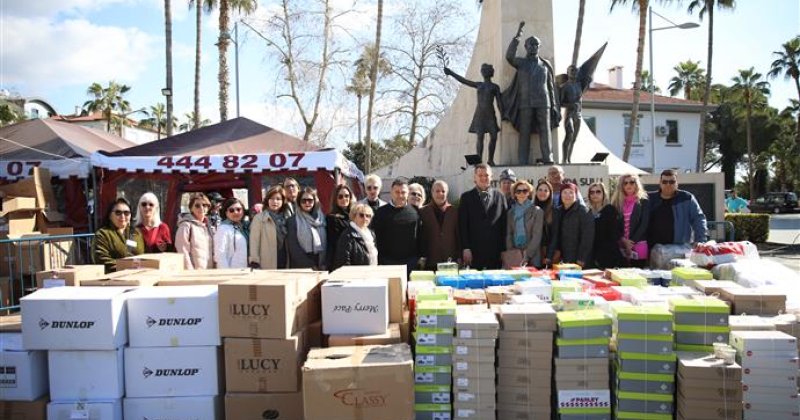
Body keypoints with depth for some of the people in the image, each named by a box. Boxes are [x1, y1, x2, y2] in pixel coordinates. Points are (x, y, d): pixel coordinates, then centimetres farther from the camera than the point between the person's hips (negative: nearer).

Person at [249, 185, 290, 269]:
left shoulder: (287, 218, 12)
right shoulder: (259, 218, -1)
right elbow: (254, 242, -5)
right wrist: (254, 263, -11)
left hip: (285, 265, 4)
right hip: (267, 266, -4)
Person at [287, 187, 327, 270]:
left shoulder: (322, 218, 11)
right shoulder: (292, 221, 1)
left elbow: (326, 243, 8)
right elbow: (293, 248, -5)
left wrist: (323, 264, -5)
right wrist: (310, 266, -12)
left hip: (321, 268, 3)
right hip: (301, 268, -3)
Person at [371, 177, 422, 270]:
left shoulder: (414, 211, 5)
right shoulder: (382, 212, 1)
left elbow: (420, 236, 7)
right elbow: (375, 237, 1)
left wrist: (421, 257, 3)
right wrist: (378, 259, -4)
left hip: (411, 262, 2)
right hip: (388, 261, -1)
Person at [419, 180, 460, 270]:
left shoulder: (454, 211, 9)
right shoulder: (423, 212, 6)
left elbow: (459, 235, 10)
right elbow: (421, 236, 5)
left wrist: (459, 257, 5)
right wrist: (422, 257, 0)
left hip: (451, 260, 1)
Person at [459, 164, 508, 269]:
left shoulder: (499, 196, 8)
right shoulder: (466, 197, 5)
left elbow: (504, 224, 7)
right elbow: (462, 225, 1)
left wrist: (504, 249, 2)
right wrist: (465, 248, -6)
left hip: (495, 251, 1)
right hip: (474, 251, -1)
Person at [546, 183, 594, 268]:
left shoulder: (583, 211, -6)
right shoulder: (558, 212, 11)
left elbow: (587, 237, -11)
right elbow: (555, 236, 12)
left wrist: (581, 259, -16)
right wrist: (549, 256, 5)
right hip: (564, 260, 5)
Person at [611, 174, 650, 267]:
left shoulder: (643, 202, 3)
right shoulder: (617, 202, 11)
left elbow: (644, 224, -5)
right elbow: (614, 225, 6)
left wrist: (632, 241, -12)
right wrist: (623, 240, -9)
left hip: (638, 247, -2)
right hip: (621, 246, 3)